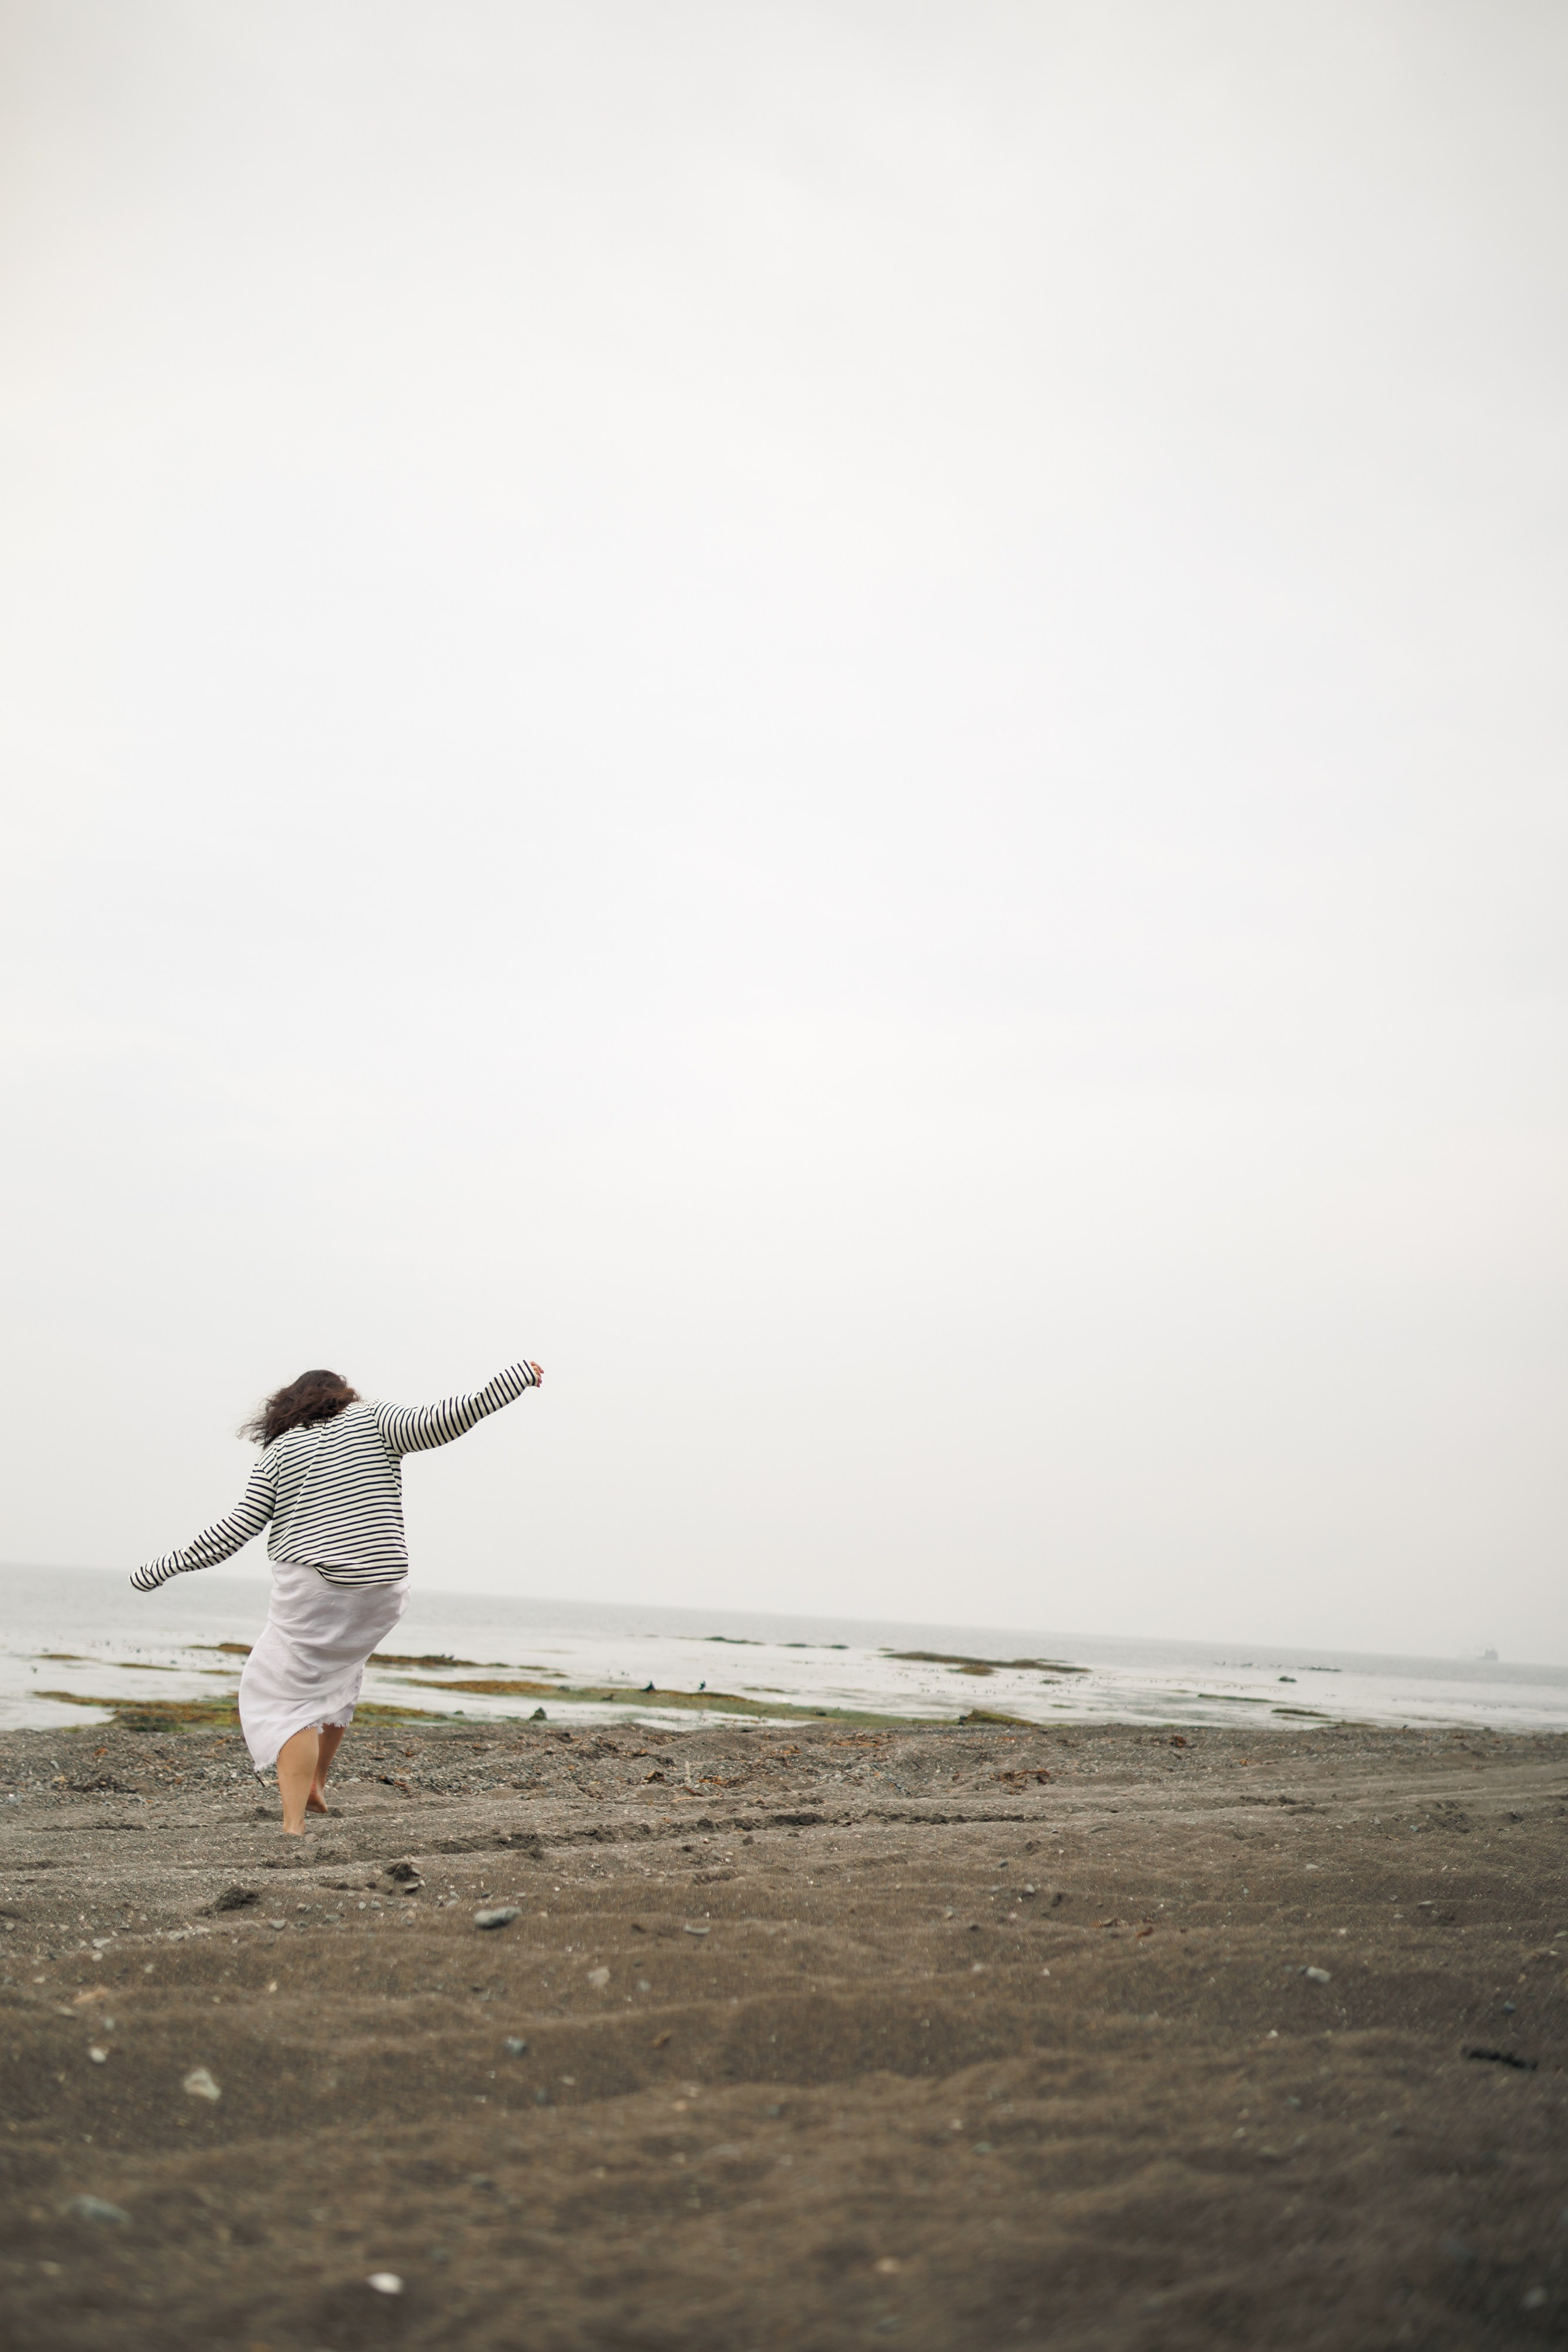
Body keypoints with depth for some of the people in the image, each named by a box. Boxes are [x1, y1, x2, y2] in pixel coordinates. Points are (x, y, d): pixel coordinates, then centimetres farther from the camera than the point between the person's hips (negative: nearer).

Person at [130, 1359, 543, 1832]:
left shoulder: (279, 1453, 6)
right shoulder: (371, 1421, 5)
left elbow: (236, 1529, 1)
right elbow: (441, 1421, -8)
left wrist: (163, 1567, 9)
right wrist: (516, 1378, -6)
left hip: (311, 1589, -3)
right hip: (381, 1590, 3)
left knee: (285, 1696, 5)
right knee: (335, 1670, 29)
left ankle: (294, 1823, -8)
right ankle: (315, 1783, 28)